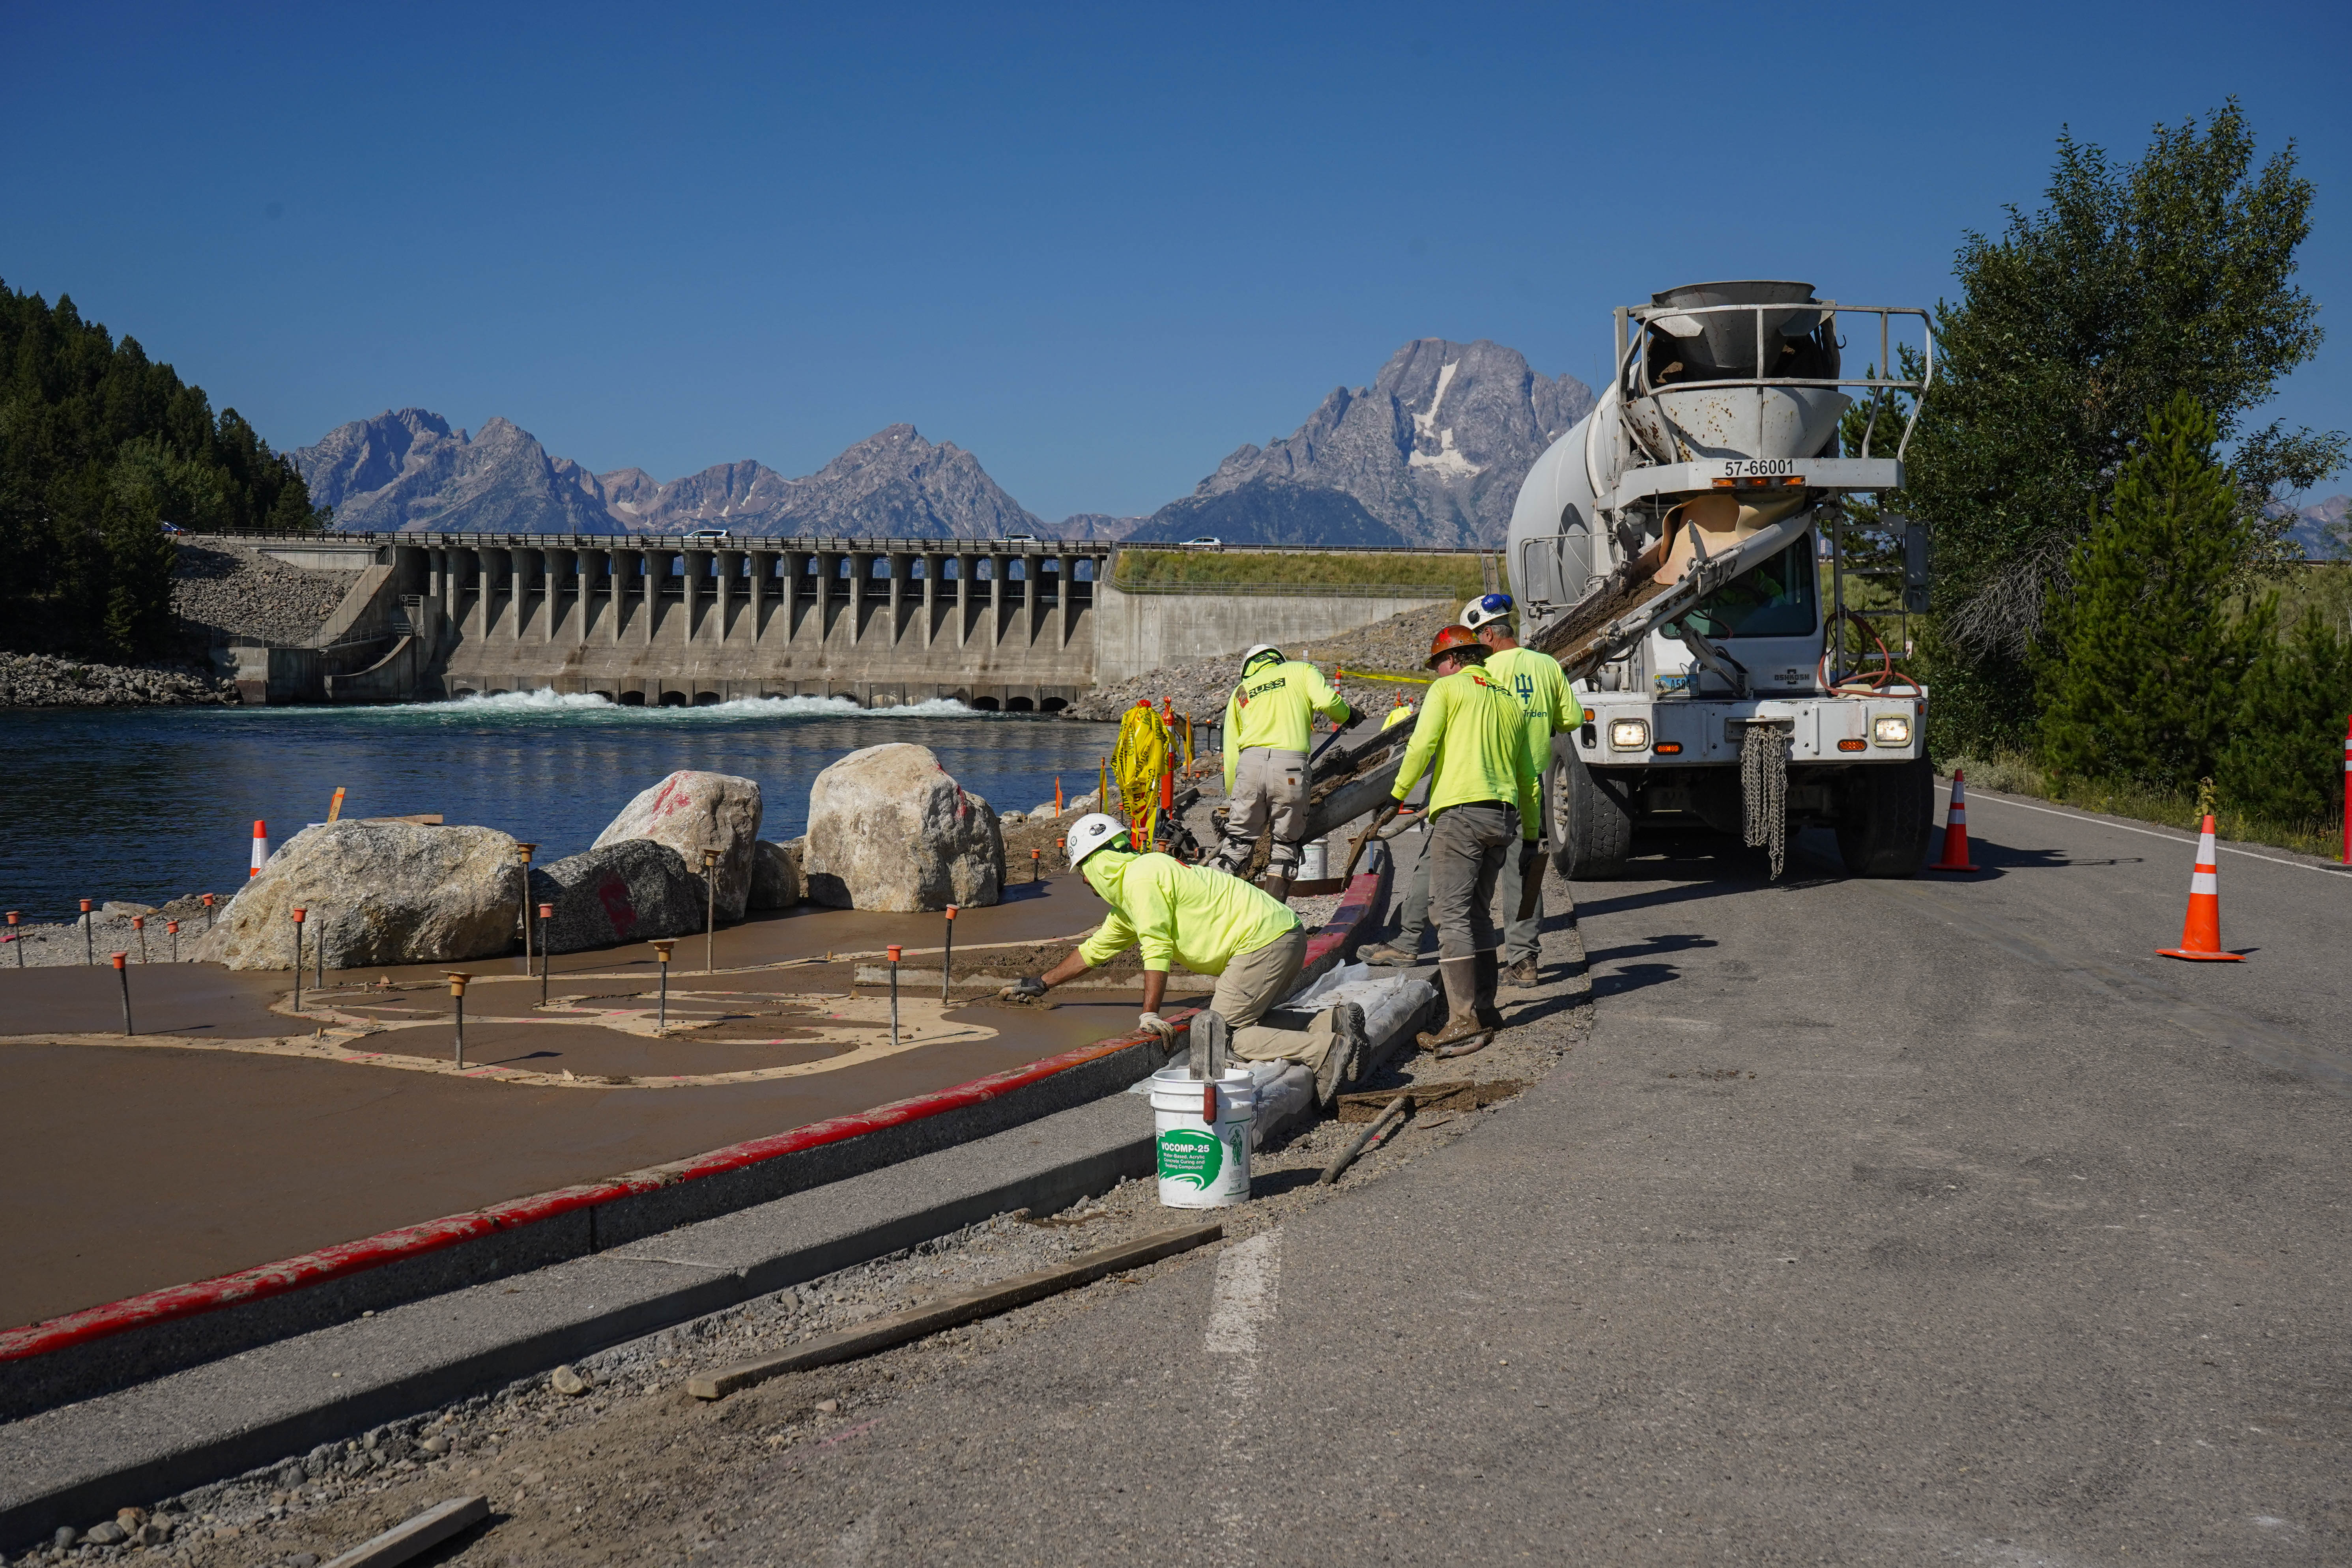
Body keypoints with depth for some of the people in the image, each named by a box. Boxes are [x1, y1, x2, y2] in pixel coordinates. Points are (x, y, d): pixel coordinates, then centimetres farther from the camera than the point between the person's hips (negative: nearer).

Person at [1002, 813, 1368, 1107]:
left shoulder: (1140, 877, -8)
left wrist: (1150, 1015, -14)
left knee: (1223, 1035, -11)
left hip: (1263, 942, -10)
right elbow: (1094, 950, 37)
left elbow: (1157, 948, -15)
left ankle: (1325, 1050, -25)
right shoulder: (1128, 895, 24)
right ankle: (1333, 1022, -3)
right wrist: (1040, 984, 43)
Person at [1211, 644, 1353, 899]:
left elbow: (1230, 751, 22)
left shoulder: (1240, 692, 26)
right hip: (1290, 766, -2)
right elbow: (1326, 701, -1)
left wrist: (1231, 798, 28)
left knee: (1238, 842, 11)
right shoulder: (1300, 670, 19)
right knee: (1287, 844, 11)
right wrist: (1347, 716, 20)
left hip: (1249, 763, 2)